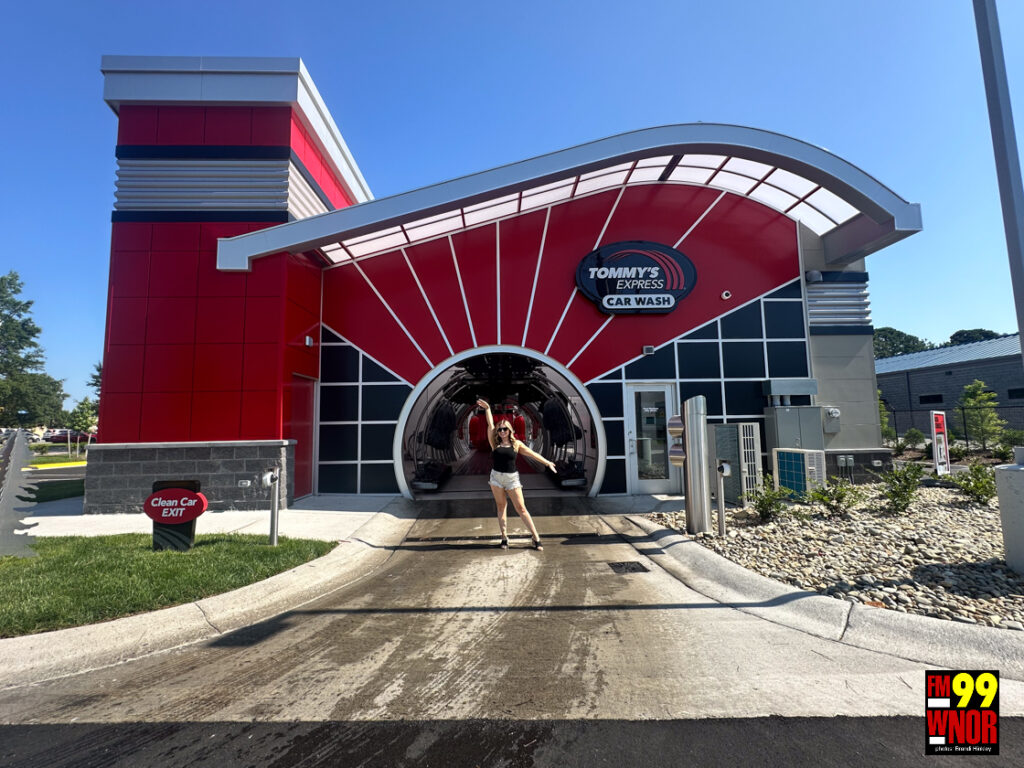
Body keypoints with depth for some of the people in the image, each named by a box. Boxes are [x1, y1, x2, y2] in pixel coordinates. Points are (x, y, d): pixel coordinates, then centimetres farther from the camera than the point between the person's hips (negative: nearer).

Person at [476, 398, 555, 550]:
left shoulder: (516, 444, 2)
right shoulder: (495, 444, 4)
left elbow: (533, 454, 4)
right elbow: (490, 425, 0)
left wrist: (547, 462, 3)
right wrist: (487, 408, -2)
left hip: (512, 478, -1)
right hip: (496, 477, 2)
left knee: (521, 508, -2)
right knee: (501, 507, 7)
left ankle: (536, 537, 3)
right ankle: (504, 537, 14)